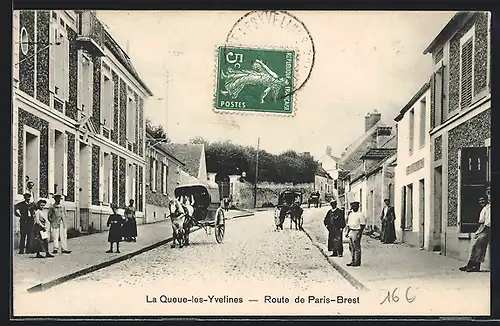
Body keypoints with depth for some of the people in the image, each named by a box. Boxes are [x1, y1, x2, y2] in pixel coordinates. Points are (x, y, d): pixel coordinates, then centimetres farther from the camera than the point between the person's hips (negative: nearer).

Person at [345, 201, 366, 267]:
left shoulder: (360, 215, -7)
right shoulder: (350, 214, 16)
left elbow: (363, 225, -11)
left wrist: (360, 233, -18)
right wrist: (348, 232, 14)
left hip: (357, 231, -8)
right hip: (351, 232, 8)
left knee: (357, 248, -5)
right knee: (351, 247, 11)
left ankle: (357, 262, 0)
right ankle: (353, 261, 20)